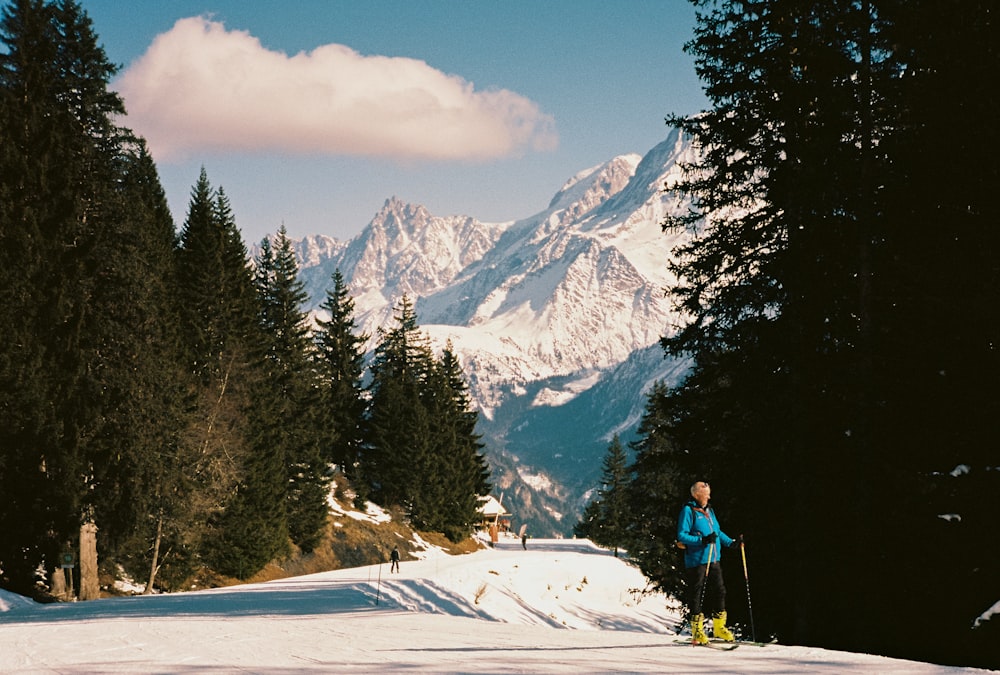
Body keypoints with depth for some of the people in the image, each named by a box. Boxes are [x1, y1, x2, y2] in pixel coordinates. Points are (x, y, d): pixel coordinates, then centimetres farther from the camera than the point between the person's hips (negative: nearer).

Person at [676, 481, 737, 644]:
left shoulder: (709, 511, 15)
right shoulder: (688, 511, -8)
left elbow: (717, 532, 26)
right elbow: (681, 536, -14)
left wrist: (731, 542, 14)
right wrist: (702, 540, -23)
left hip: (713, 560, 7)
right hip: (696, 561, -7)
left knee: (719, 591, 8)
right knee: (696, 594, -2)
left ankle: (719, 627, 19)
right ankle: (697, 632, 4)